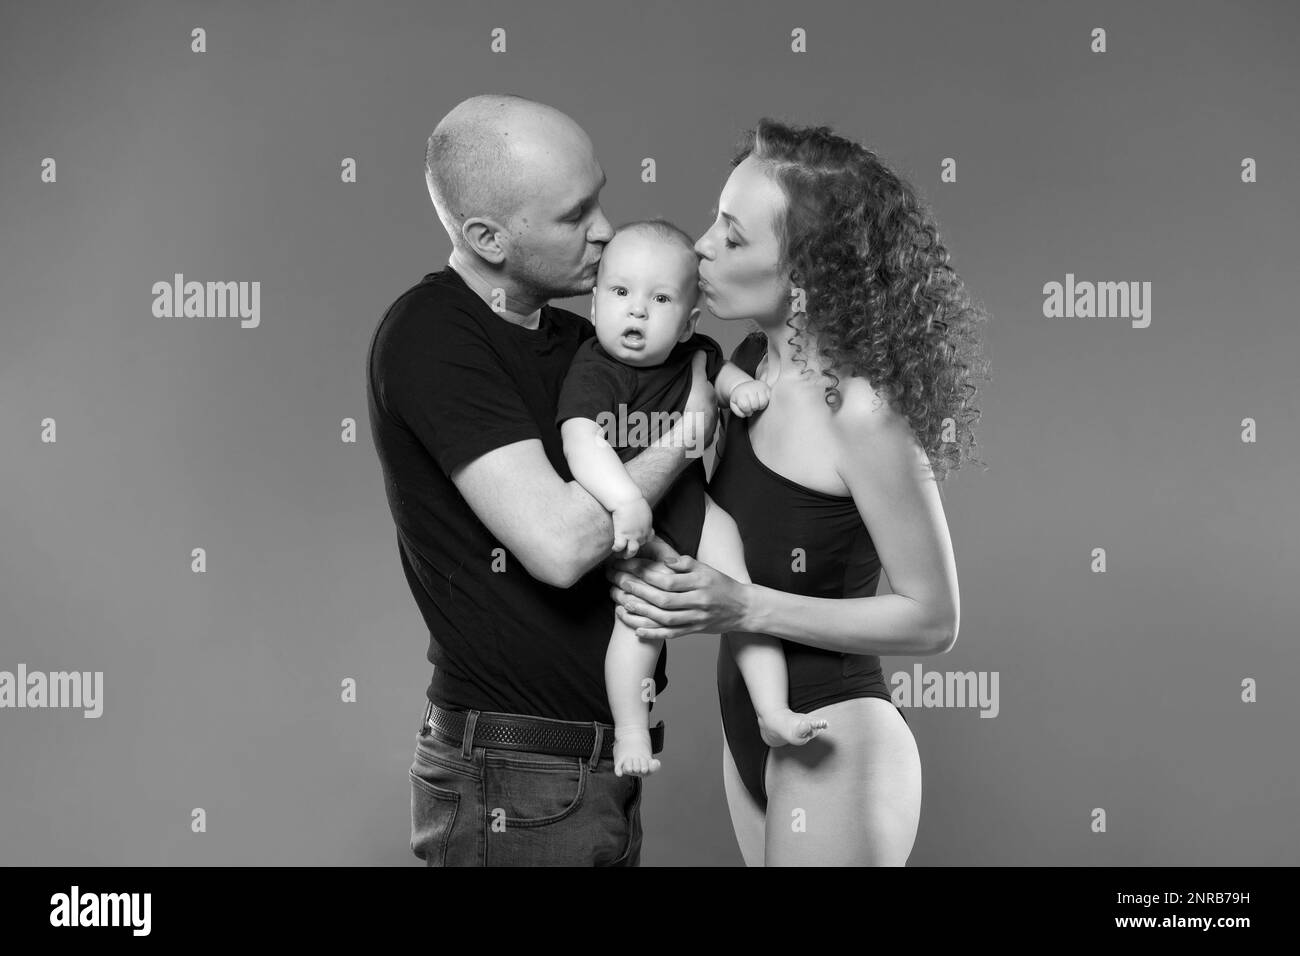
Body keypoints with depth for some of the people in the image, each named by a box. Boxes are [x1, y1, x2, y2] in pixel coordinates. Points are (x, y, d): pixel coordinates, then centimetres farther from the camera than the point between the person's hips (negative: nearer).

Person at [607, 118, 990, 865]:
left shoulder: (859, 408, -22)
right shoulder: (754, 364, 0)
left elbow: (933, 619, -16)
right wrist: (657, 571, -6)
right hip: (749, 728, 8)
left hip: (833, 750, -8)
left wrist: (744, 608, -22)